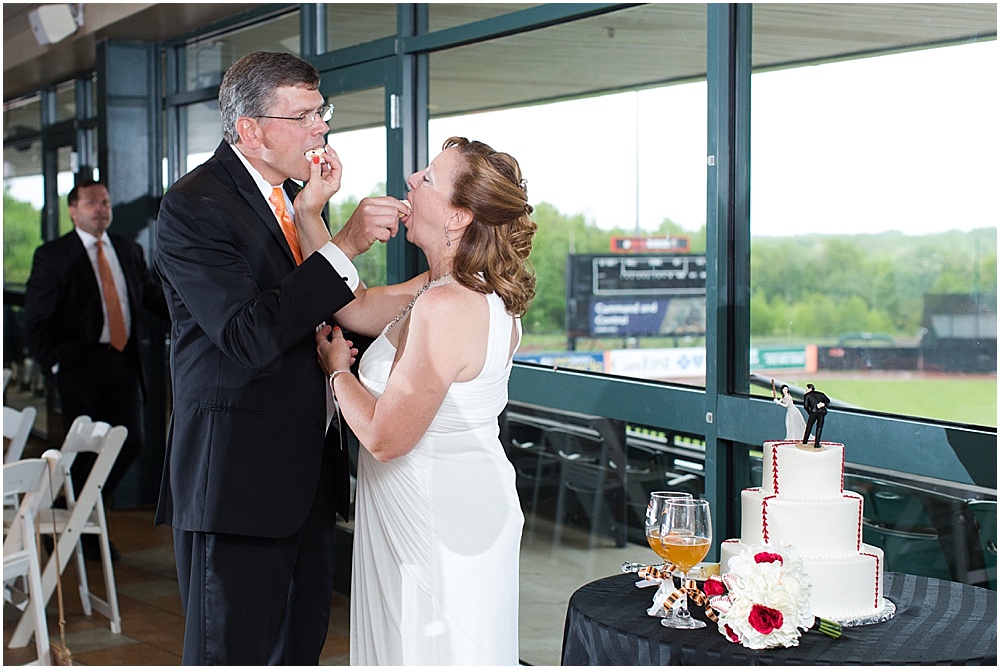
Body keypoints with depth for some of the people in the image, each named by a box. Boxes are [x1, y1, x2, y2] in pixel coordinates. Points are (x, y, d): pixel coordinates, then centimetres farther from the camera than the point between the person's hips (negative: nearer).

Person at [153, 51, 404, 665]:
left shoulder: (298, 195, 12)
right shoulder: (194, 206, -14)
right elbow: (250, 337, -25)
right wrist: (344, 244, -24)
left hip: (309, 470, 8)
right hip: (238, 474, -8)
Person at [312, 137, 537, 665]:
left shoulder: (446, 306, -27)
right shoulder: (464, 288, 3)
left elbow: (385, 437, -23)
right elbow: (355, 308, 8)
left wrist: (337, 368, -6)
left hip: (441, 518, -9)